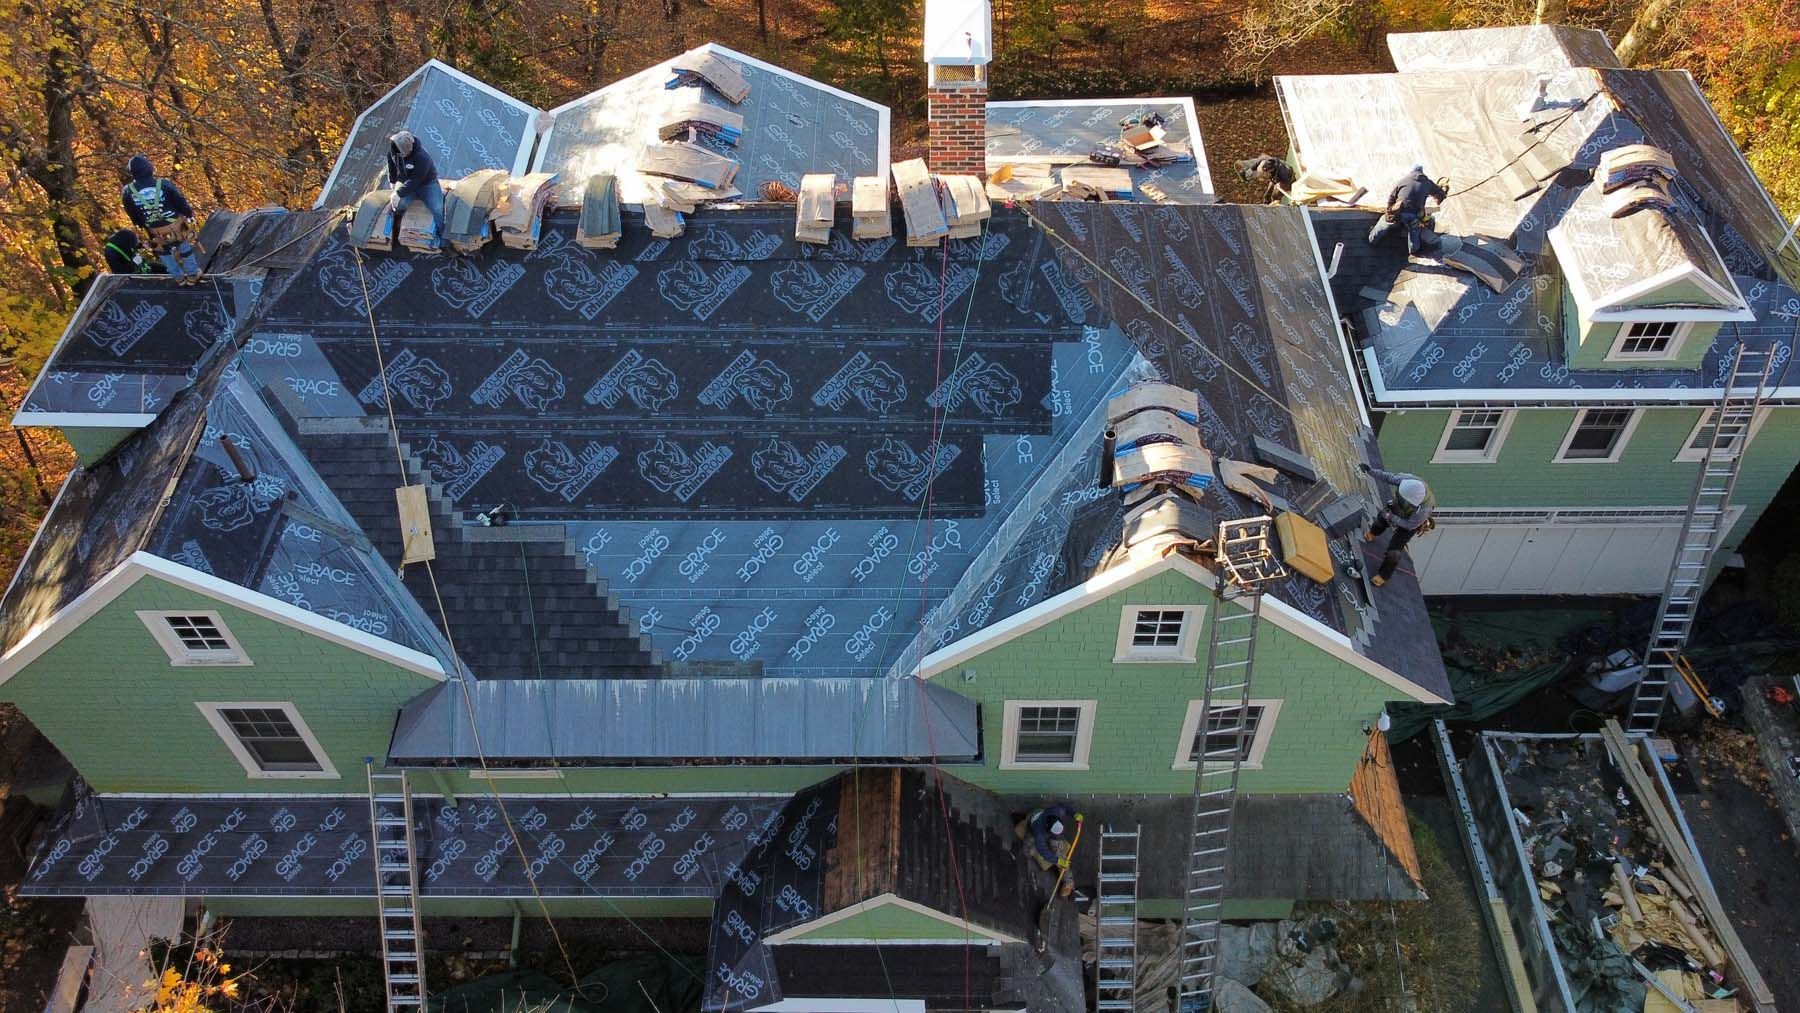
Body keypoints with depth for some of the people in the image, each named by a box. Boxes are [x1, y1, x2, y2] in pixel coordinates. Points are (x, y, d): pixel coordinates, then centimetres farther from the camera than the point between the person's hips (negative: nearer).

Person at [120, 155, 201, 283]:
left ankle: (178, 277, 39)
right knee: (185, 248, 24)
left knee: (164, 252, 27)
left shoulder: (128, 193, -14)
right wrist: (190, 215, 10)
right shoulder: (164, 185, -20)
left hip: (156, 233, 1)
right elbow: (181, 203, -10)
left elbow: (133, 216, 0)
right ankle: (192, 274, 37)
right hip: (176, 226, -1)